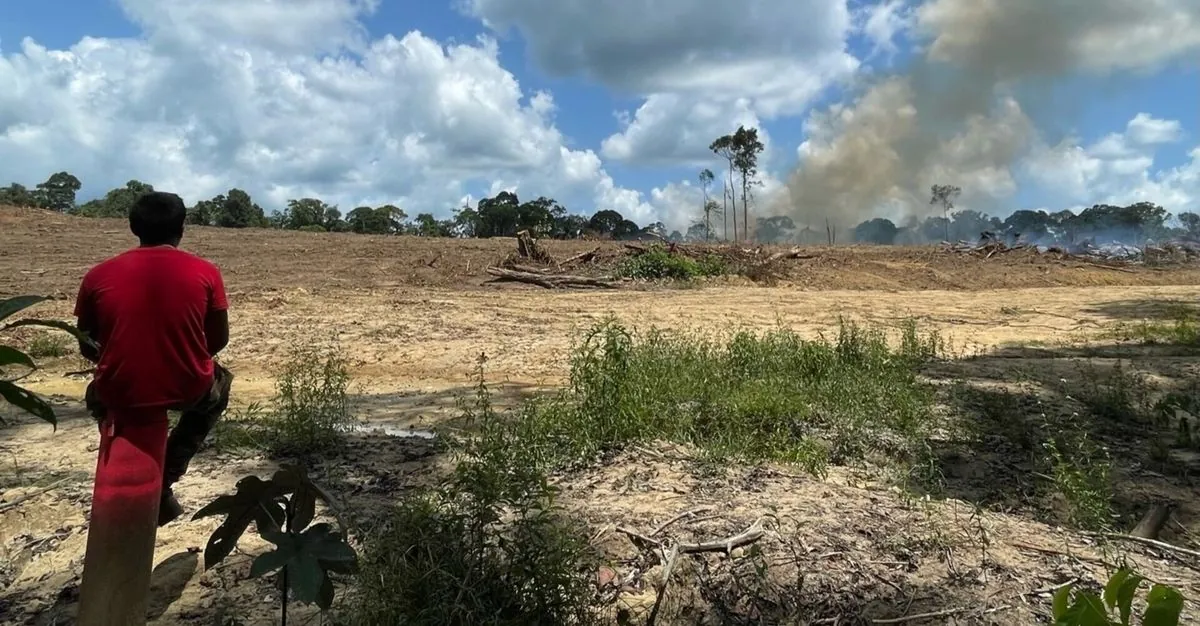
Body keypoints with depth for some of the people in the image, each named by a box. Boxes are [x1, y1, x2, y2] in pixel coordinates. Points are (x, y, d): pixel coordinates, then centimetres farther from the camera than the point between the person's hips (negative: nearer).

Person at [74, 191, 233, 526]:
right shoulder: (205, 272, -5)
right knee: (218, 384, 35)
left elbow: (87, 347, 9)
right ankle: (164, 477, 22)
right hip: (187, 389, -2)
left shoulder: (99, 276, -1)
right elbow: (219, 339, 4)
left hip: (121, 393, 2)